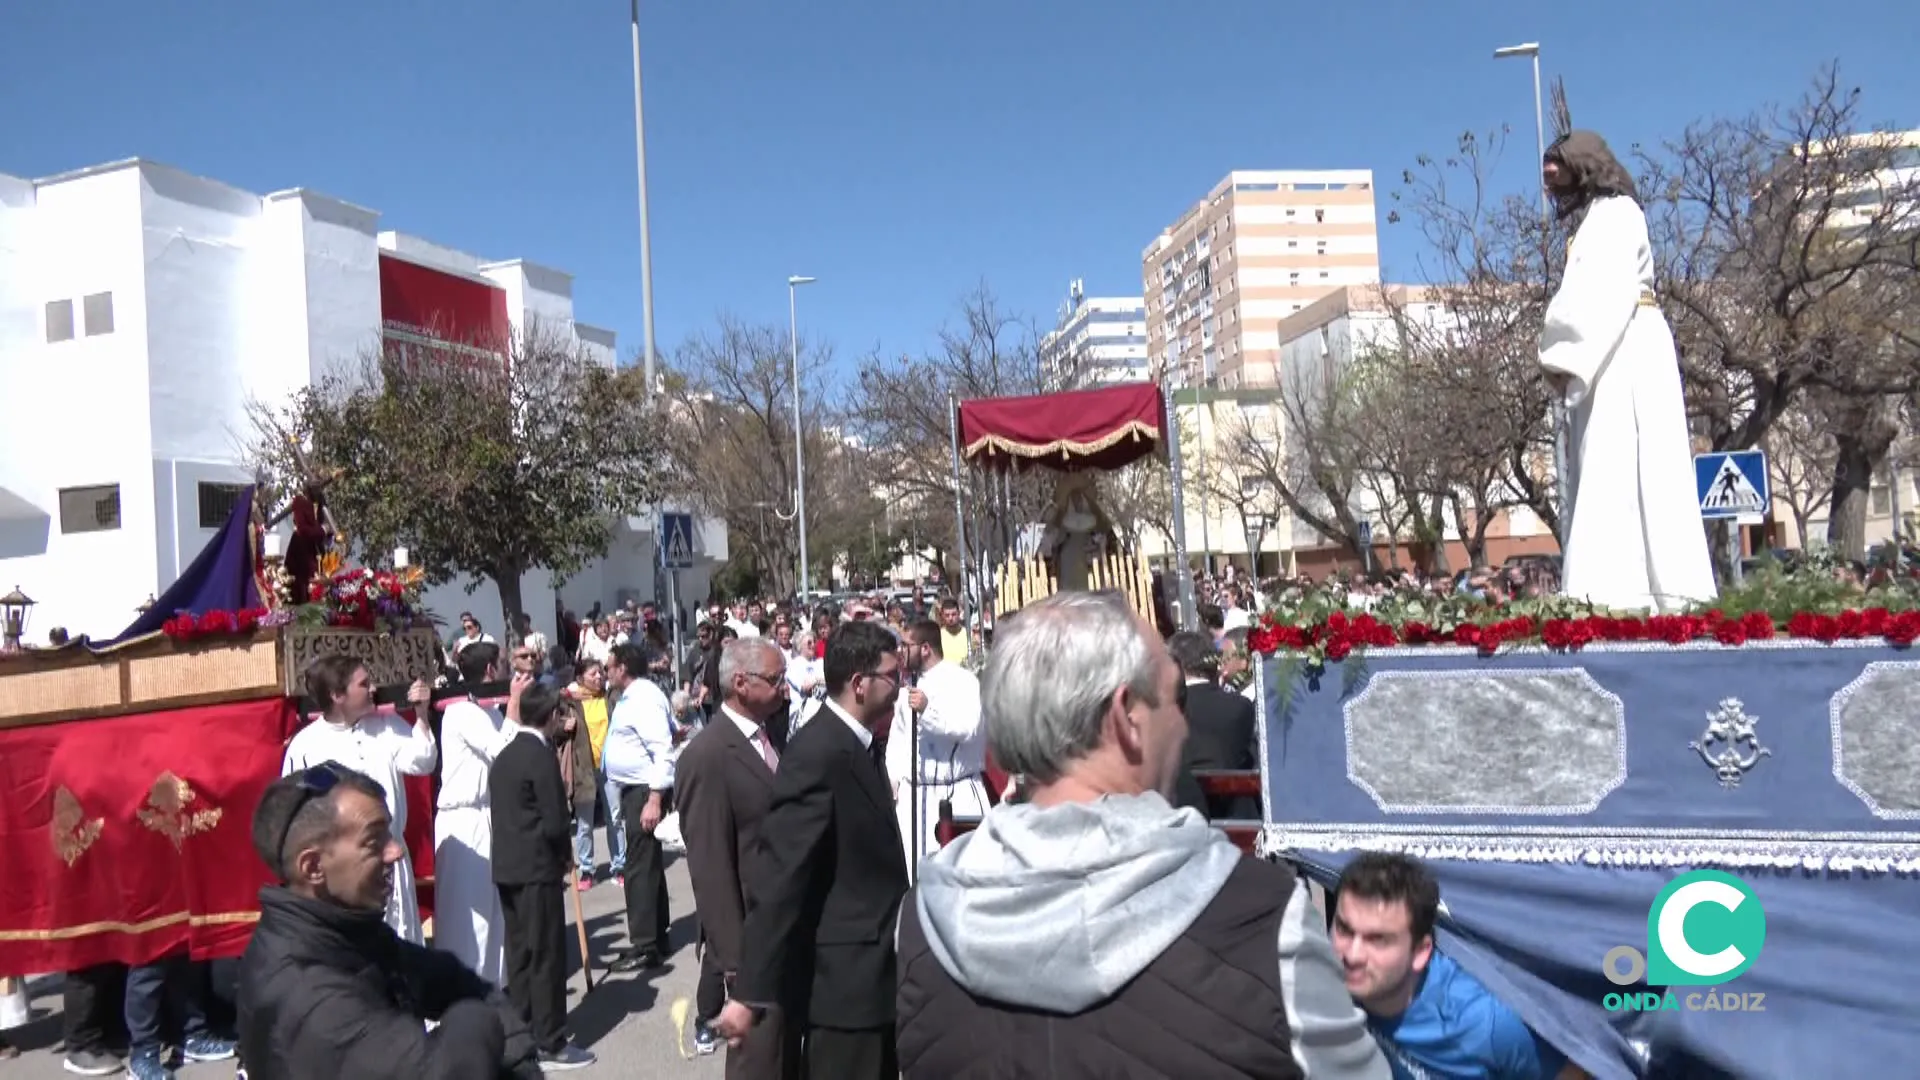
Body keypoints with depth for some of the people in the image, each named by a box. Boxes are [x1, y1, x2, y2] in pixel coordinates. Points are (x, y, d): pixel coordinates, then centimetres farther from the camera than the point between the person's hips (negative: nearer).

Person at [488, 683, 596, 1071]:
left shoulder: (504, 756, 10)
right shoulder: (542, 756, -16)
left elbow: (504, 812, 12)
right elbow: (555, 822, -18)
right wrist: (566, 852, 2)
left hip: (507, 866, 8)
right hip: (537, 868, -8)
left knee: (519, 954, 14)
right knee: (546, 956, 0)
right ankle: (549, 1045, 6)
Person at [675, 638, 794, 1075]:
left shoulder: (773, 731, 4)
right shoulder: (706, 757, -20)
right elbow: (709, 869, -21)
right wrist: (735, 957, -20)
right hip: (756, 933, -8)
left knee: (791, 1042, 21)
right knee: (760, 1052, 7)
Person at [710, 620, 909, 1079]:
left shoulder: (855, 745, 9)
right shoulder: (818, 754, -21)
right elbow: (779, 882, -24)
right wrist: (751, 993, -25)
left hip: (872, 975, 9)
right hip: (842, 982, -9)